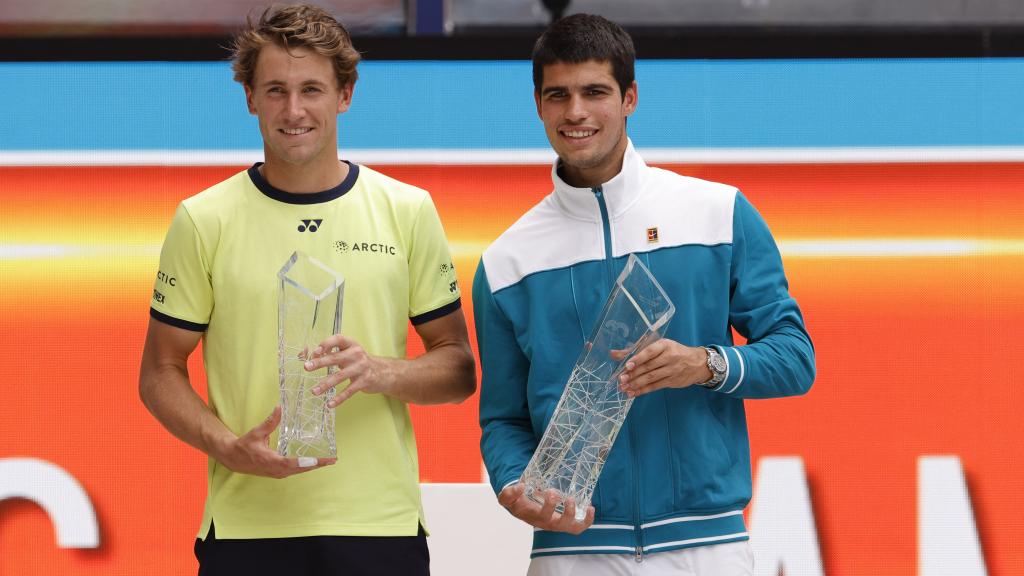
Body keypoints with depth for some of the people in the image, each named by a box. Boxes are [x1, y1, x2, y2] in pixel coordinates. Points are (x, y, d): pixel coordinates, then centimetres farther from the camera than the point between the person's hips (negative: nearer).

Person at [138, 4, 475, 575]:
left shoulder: (409, 211, 5)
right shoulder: (203, 220, 2)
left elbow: (459, 369, 7)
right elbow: (161, 373, 6)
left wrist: (380, 372, -13)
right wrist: (230, 447, -12)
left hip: (380, 525, 1)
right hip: (246, 526, -1)